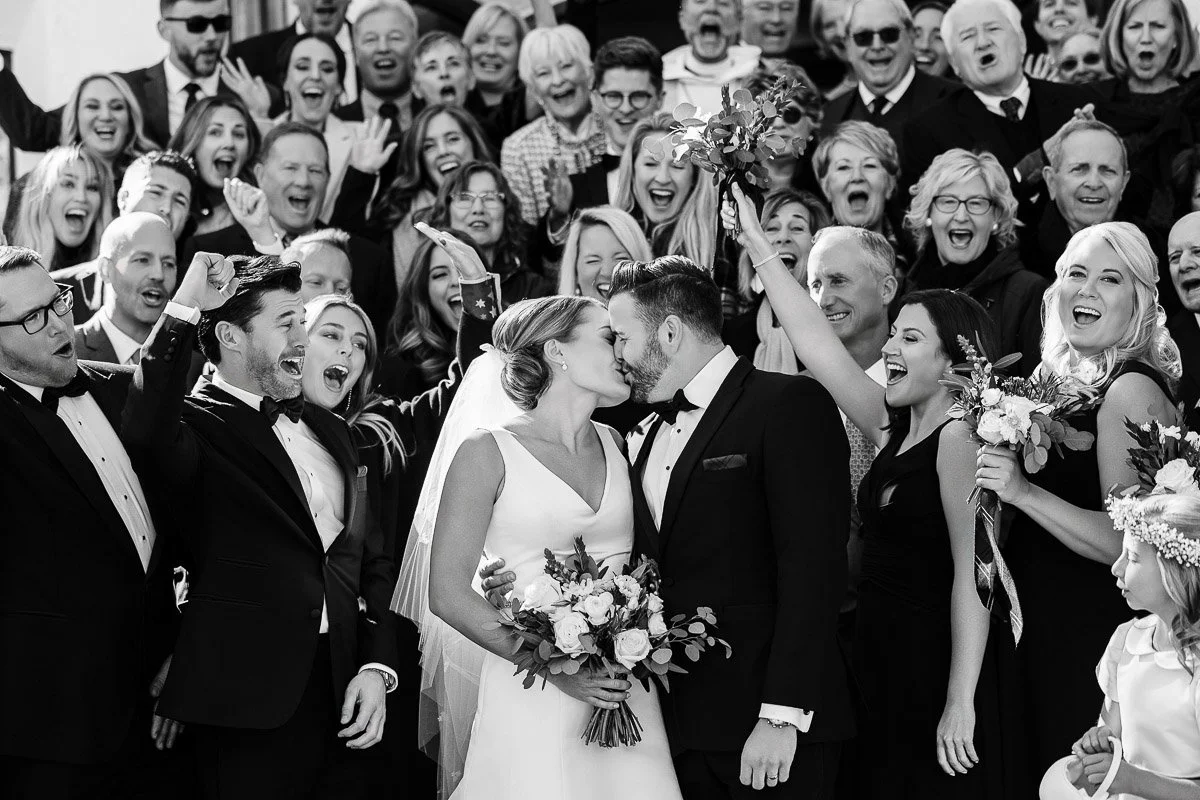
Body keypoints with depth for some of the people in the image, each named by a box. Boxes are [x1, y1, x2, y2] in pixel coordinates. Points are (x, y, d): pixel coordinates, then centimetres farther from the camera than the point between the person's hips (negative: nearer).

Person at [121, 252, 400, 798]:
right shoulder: (197, 425, -5)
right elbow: (148, 436, -31)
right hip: (250, 707, -6)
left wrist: (377, 667, 5)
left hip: (343, 694, 6)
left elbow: (372, 561, 18)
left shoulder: (328, 430, 16)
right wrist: (183, 311, -30)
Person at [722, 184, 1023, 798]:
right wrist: (758, 246, 5)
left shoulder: (961, 436, -14)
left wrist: (961, 705, -23)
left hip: (938, 672, -8)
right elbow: (817, 344, 9)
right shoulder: (893, 428, 9)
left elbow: (972, 574, -19)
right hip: (881, 667, 8)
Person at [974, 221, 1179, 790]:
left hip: (1095, 635, -8)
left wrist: (1025, 493, -28)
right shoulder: (1057, 377, 8)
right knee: (1042, 775, 16)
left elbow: (1128, 543, -22)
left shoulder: (1132, 390, -16)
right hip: (1041, 633, 8)